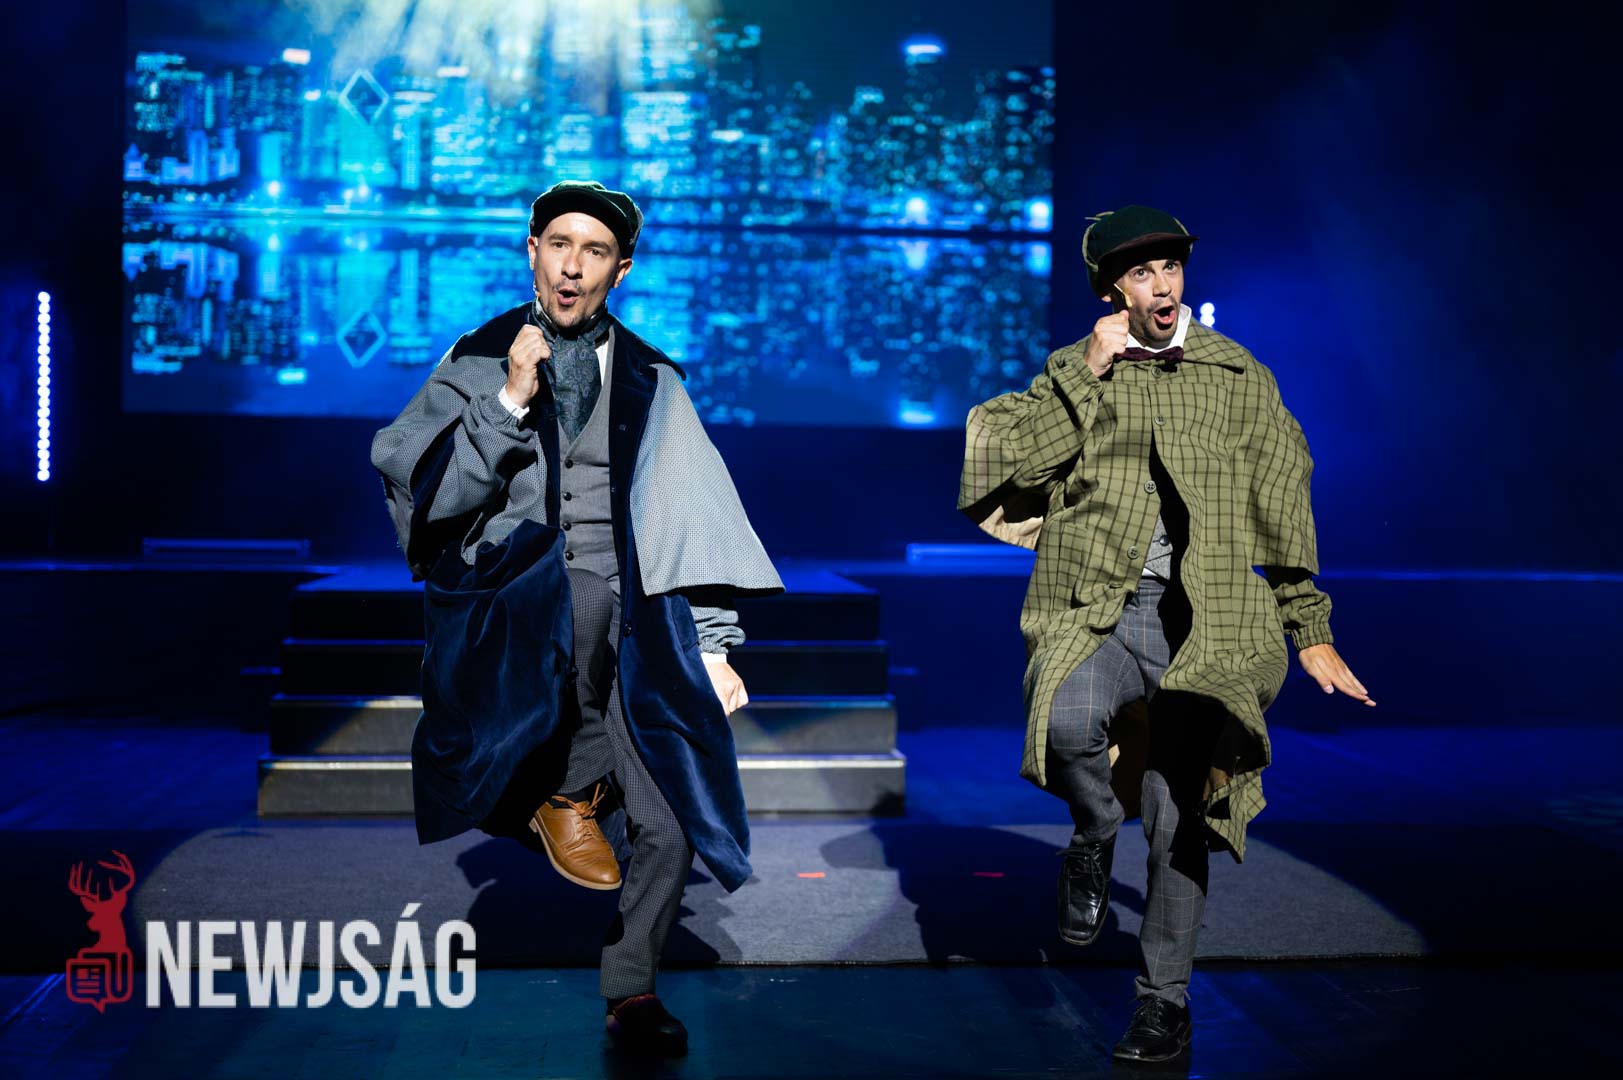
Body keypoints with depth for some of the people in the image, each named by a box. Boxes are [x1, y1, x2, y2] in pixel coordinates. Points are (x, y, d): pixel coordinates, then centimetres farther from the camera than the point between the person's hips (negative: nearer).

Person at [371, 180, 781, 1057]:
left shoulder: (649, 380, 15)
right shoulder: (478, 360, 10)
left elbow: (693, 513, 10)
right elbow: (419, 489, 1)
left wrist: (714, 645, 3)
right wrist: (507, 403, -9)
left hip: (630, 627, 2)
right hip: (516, 617, -2)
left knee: (670, 823, -8)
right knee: (579, 582, -37)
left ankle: (629, 992, 16)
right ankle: (568, 792, -16)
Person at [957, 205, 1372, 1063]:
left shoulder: (1238, 378, 10)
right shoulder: (1072, 374, 11)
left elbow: (1283, 512, 13)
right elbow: (1017, 460, -6)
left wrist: (1310, 631, 11)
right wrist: (1091, 374, -9)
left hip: (1202, 621, 1)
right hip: (1094, 611, 0)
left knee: (1178, 817, -1)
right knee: (1068, 720, -33)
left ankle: (1164, 999, 16)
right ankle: (1094, 837, 0)